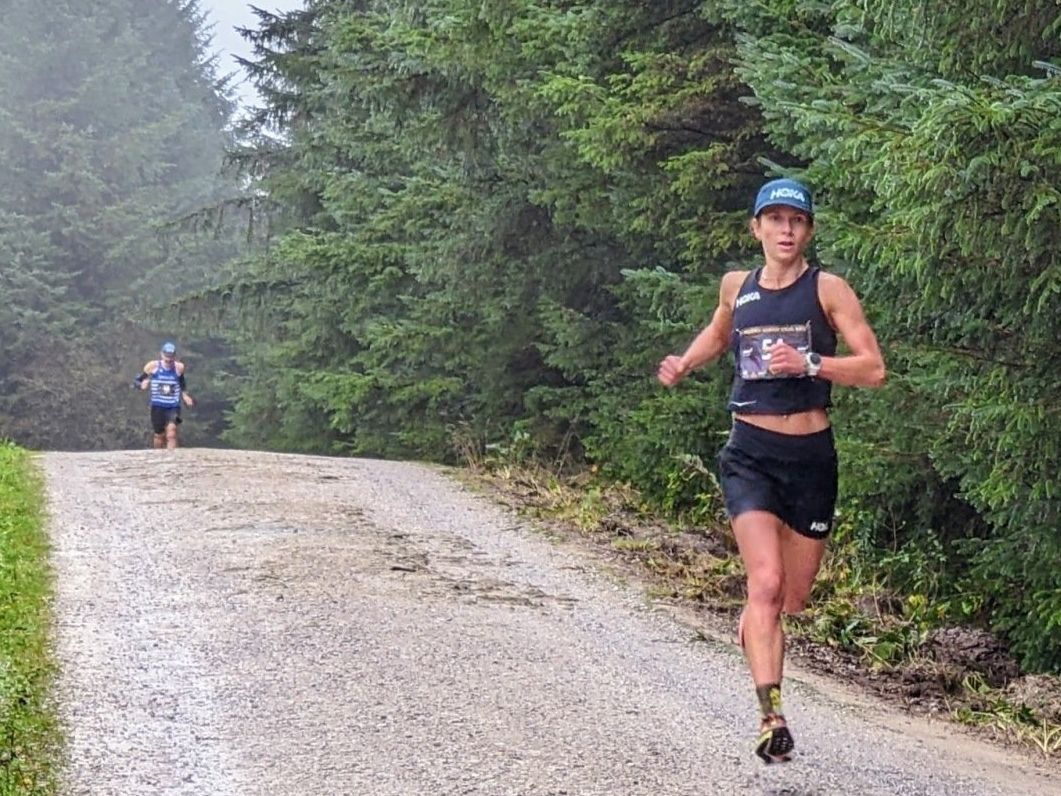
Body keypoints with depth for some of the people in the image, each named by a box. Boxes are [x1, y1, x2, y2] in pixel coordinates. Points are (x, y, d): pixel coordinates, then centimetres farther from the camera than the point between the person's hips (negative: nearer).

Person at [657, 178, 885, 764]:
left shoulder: (827, 290, -2)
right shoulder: (736, 287, 8)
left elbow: (873, 368, -10)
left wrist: (809, 363, -23)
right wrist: (685, 364, 13)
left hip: (811, 456, 0)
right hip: (750, 454, 0)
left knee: (794, 598, 11)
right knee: (766, 582, -18)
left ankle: (751, 631, 45)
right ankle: (771, 714, -23)